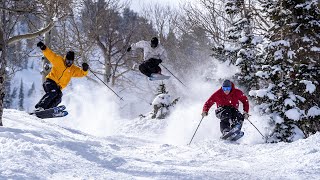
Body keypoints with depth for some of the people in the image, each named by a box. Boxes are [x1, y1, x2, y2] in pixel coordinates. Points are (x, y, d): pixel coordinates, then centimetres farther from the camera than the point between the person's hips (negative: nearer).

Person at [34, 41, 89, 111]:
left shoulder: (73, 69, 10)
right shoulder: (58, 61, 0)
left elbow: (82, 73, 6)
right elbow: (50, 54, -8)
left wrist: (85, 69, -18)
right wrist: (44, 48, -26)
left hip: (58, 87, 5)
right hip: (50, 81, -5)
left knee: (58, 98, -23)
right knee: (53, 92, -33)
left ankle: (45, 109, -28)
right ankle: (39, 107, -36)